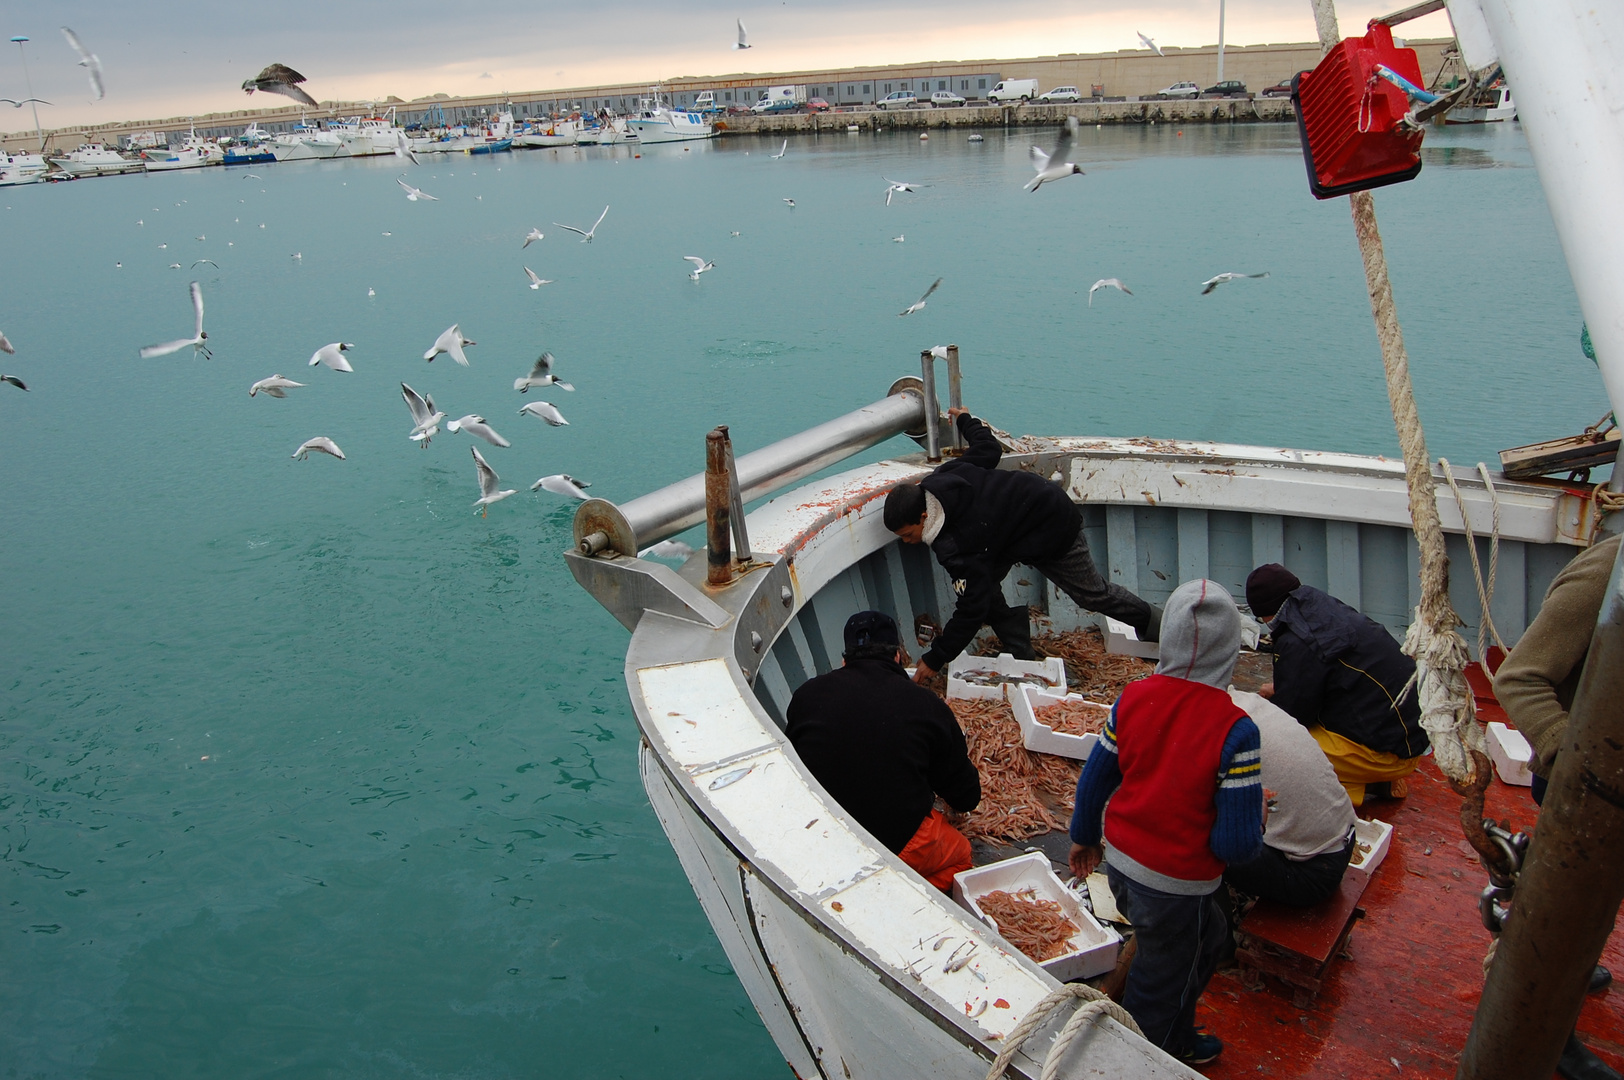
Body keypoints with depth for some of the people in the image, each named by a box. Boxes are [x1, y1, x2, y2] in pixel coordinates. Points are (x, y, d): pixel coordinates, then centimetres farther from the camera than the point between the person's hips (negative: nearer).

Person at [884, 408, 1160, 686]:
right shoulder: (943, 475, -18)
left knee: (1092, 594, 13)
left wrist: (935, 659, -27)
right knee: (984, 584, -2)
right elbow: (989, 448, -1)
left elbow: (972, 609, -33)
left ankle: (1157, 626, 38)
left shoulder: (956, 546, -37)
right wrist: (966, 420, 20)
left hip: (1054, 528, -9)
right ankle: (1023, 658, 8)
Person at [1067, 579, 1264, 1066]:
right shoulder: (1235, 731, -24)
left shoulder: (1132, 698, -9)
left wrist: (1085, 838, 19)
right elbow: (1238, 842, -22)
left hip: (1119, 862, 6)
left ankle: (1179, 1041, 51)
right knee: (1159, 989, 18)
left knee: (1207, 934, 32)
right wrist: (1257, 828, 2)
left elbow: (1094, 780, 2)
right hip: (1176, 882, -6)